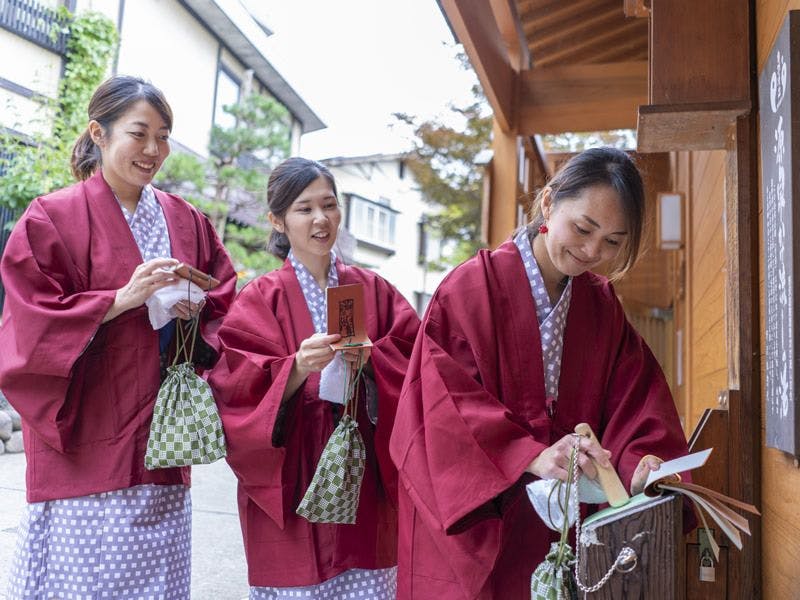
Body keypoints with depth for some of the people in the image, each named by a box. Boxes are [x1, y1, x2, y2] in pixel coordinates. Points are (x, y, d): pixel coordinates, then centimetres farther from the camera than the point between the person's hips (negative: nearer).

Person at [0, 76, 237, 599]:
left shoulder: (185, 221, 11)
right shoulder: (53, 218, -2)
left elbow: (225, 304, 14)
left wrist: (197, 312, -7)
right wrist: (123, 298, -18)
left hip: (161, 441, 4)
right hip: (87, 442, -4)